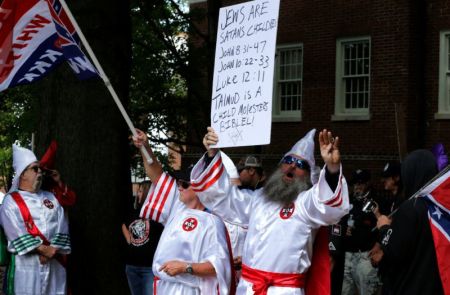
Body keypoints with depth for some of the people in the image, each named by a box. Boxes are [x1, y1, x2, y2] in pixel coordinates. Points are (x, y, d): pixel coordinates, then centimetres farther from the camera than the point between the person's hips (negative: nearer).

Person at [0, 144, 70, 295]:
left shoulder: (50, 197, 15)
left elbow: (62, 226, 5)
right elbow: (17, 233, -11)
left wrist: (53, 249, -11)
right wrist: (43, 249, -16)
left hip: (54, 263, 5)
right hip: (27, 263, -4)